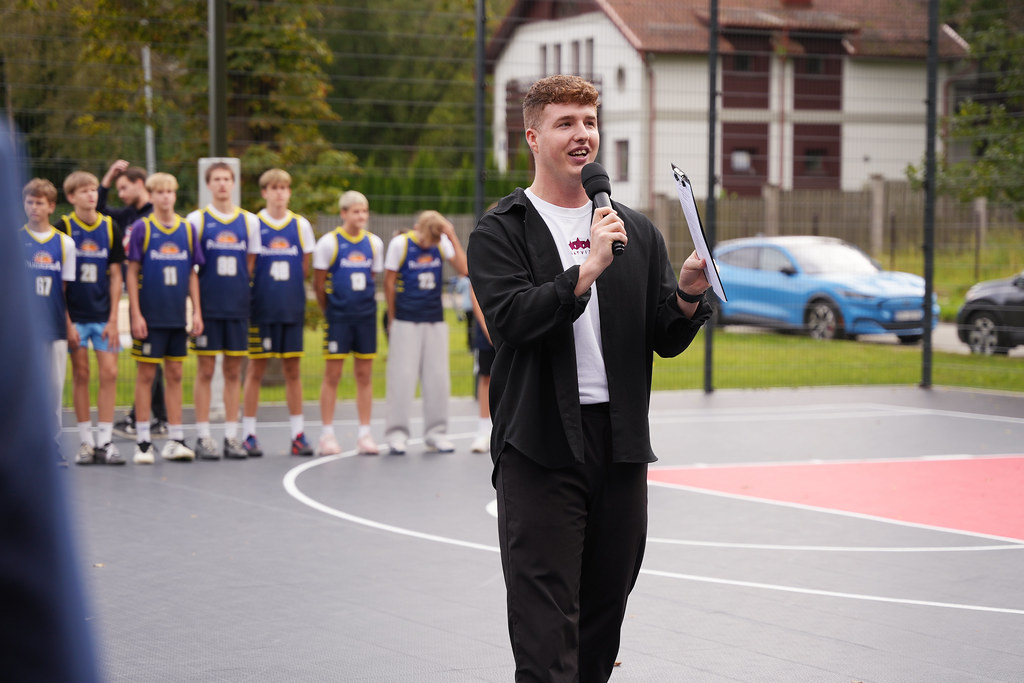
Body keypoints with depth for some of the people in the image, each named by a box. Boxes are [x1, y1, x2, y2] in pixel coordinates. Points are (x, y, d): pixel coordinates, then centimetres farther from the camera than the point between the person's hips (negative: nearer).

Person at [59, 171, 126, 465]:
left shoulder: (111, 228, 4)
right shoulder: (64, 228, -4)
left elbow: (115, 276, 6)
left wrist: (113, 319, 0)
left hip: (103, 316, 2)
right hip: (75, 315, -2)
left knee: (109, 373, -4)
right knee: (80, 374, 2)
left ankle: (104, 441, 2)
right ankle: (86, 441, 10)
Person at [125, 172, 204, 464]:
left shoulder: (187, 229, 7)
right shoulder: (141, 228, -2)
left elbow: (192, 273, 11)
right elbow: (132, 273, -3)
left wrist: (196, 311, 5)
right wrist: (136, 314, -9)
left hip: (177, 316, 3)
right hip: (150, 316, -3)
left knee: (175, 375, 6)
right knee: (145, 375, 0)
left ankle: (175, 440, 10)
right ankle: (143, 442, 5)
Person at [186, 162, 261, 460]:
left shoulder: (250, 221, 8)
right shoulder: (196, 220, 1)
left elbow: (251, 265, 13)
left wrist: (239, 292, 5)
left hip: (238, 307, 3)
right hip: (208, 308, -3)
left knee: (234, 370, 6)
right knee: (206, 370, -1)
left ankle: (232, 435, 11)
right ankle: (203, 437, 4)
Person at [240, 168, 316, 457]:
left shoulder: (301, 225, 7)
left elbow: (306, 268, 11)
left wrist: (289, 287, 2)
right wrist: (267, 284, -3)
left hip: (292, 308, 2)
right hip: (261, 309, -2)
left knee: (292, 369, 6)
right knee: (255, 368, 1)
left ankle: (298, 433, 10)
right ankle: (248, 434, 6)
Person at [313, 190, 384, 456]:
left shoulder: (374, 243, 6)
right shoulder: (328, 243, -5)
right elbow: (319, 284, 0)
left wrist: (366, 305, 11)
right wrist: (330, 312, 5)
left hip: (366, 316, 4)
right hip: (338, 317, -4)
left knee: (364, 374, 6)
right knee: (332, 374, -1)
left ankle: (364, 433, 11)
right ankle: (327, 434, 5)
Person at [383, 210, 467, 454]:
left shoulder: (442, 243, 2)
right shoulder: (400, 244, -7)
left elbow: (464, 269, -9)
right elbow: (389, 282, -1)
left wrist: (452, 236, -13)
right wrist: (391, 320, 0)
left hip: (435, 321, 4)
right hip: (406, 321, -3)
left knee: (438, 377, 5)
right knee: (402, 377, -4)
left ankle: (435, 433, 13)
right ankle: (396, 433, 3)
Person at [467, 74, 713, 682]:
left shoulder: (637, 233, 14)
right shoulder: (502, 232, 1)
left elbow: (667, 341, 11)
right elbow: (508, 318, -16)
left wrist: (688, 297, -9)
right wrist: (587, 271, -22)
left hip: (621, 446, 5)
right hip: (540, 446, -5)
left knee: (605, 613, 12)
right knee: (545, 624, -8)